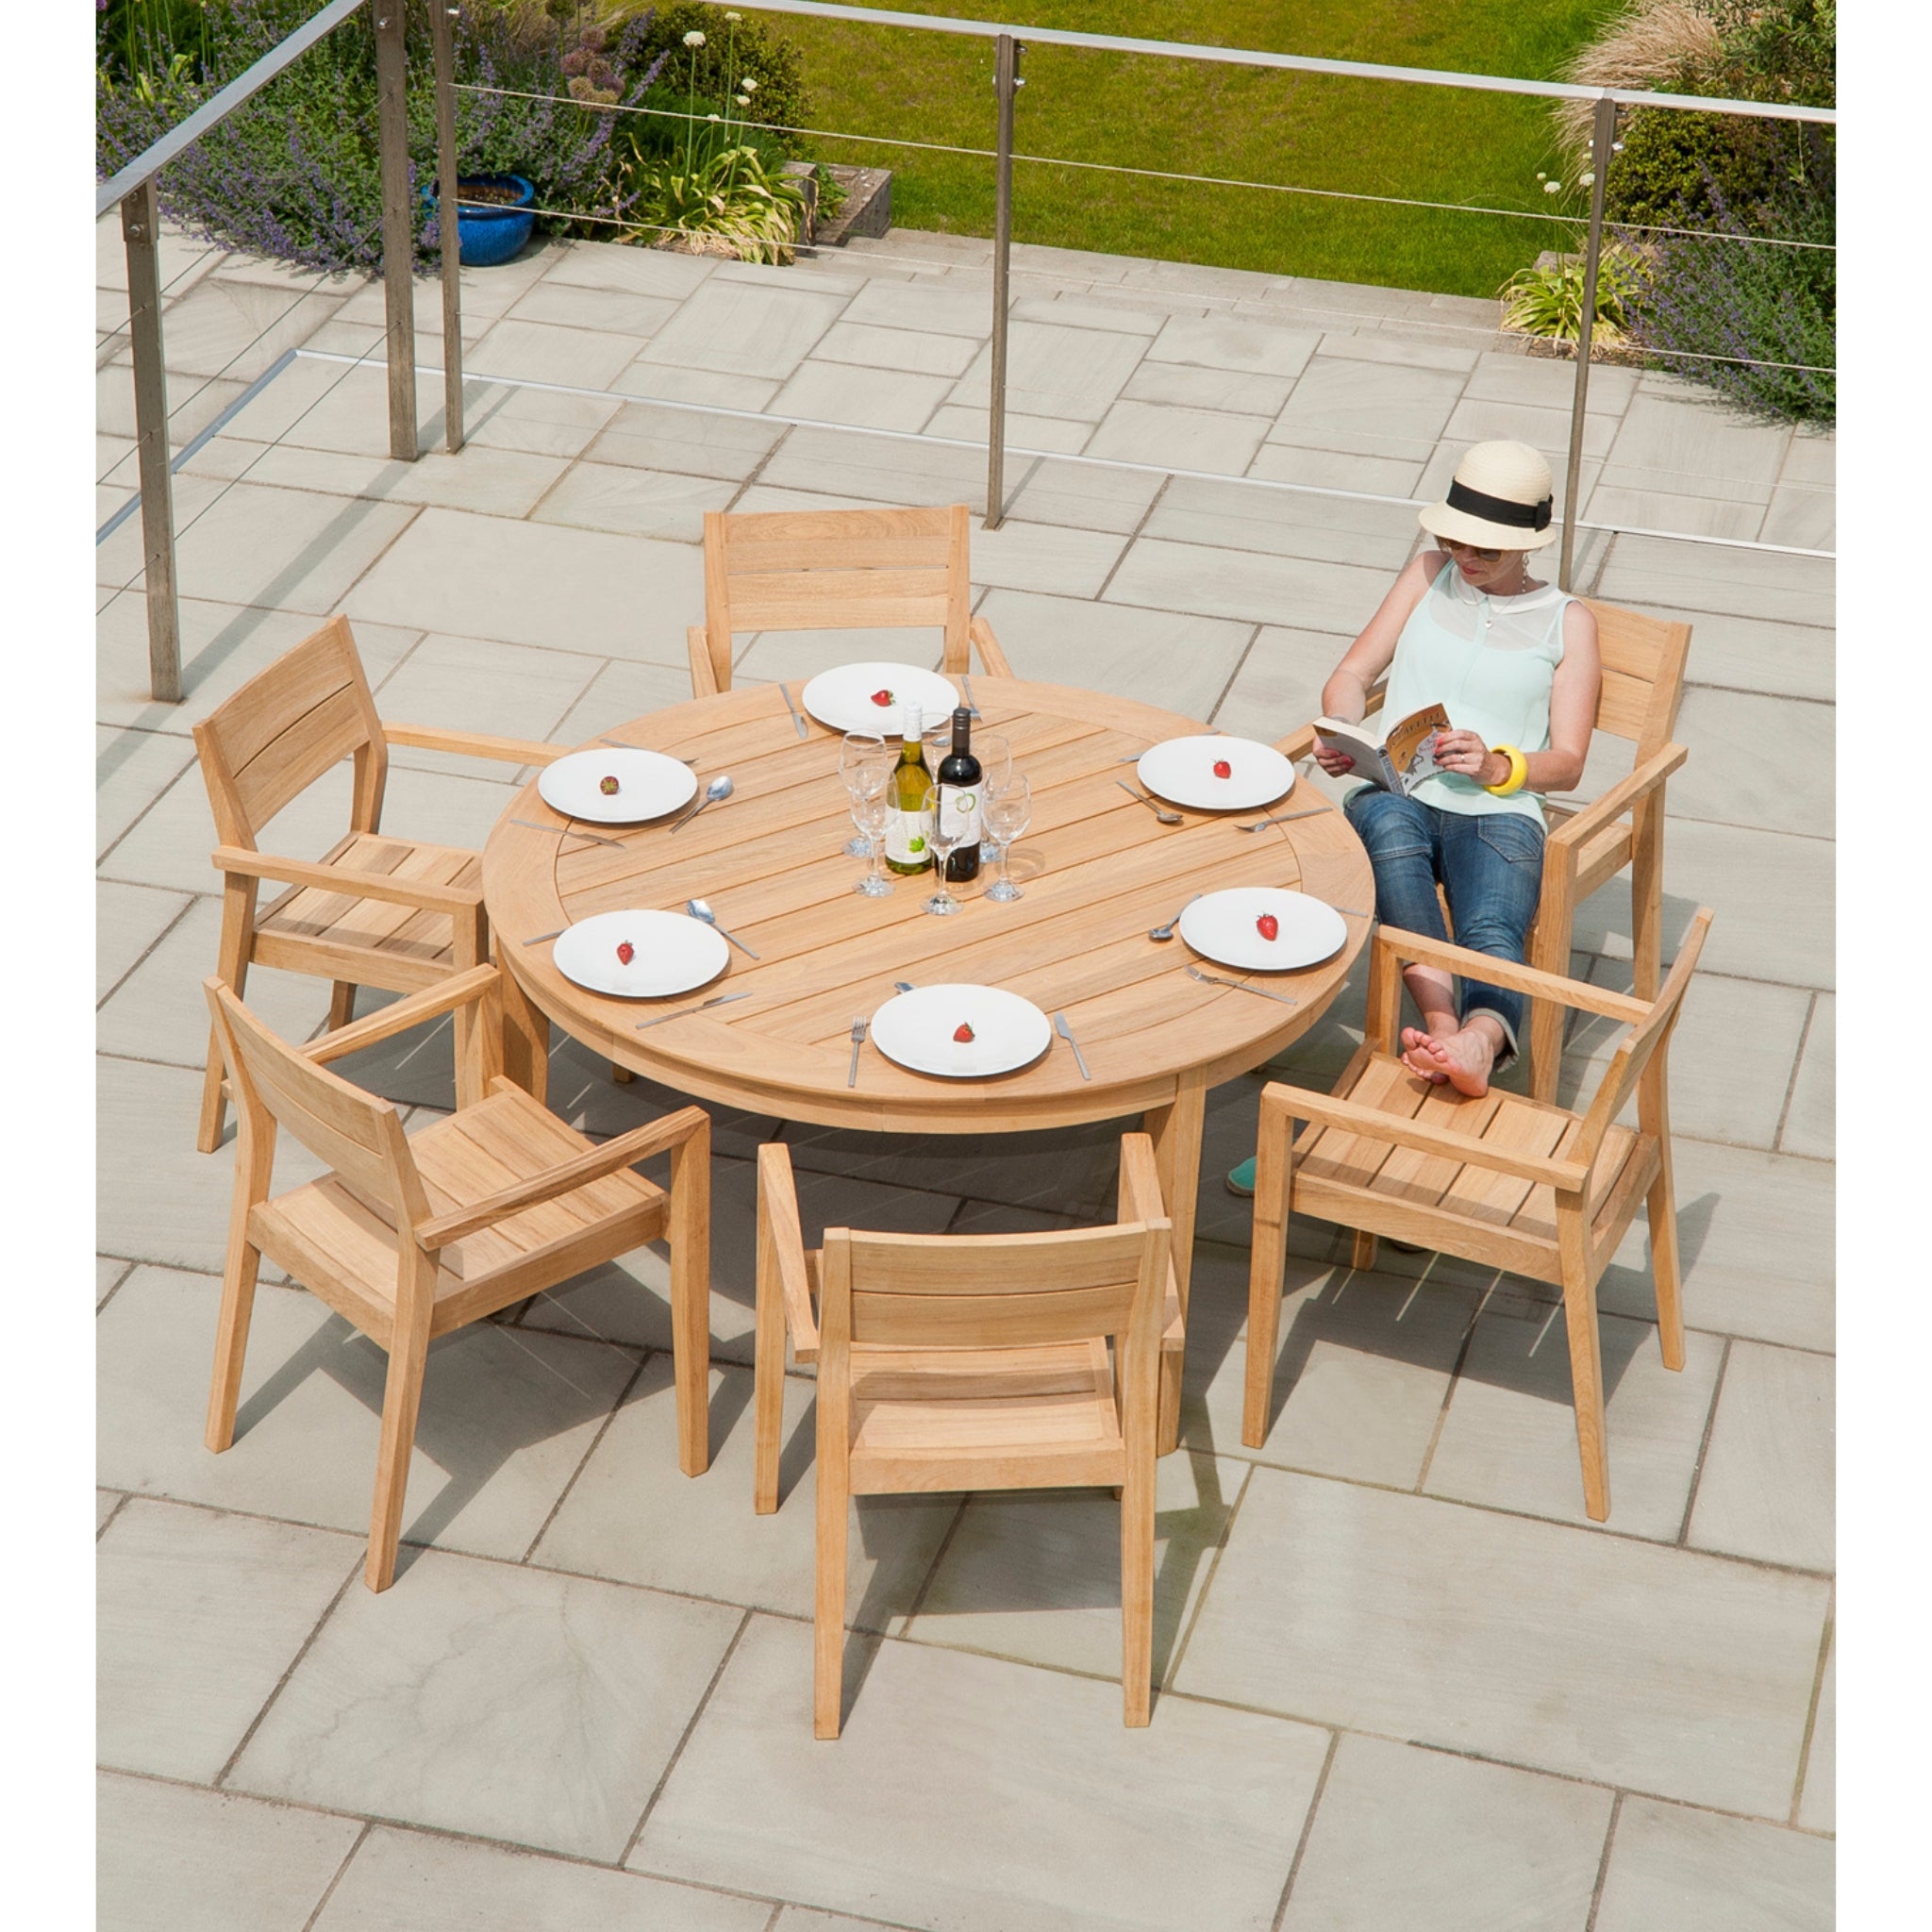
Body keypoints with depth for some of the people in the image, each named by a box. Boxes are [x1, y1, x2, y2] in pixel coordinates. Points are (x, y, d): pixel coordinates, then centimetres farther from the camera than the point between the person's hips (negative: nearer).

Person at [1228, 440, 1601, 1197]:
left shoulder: (1567, 620, 16)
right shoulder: (1430, 574, 22)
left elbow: (1566, 762, 8)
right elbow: (1351, 675, 19)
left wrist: (1496, 764, -13)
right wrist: (1341, 734, -5)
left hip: (1498, 812, -1)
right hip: (1397, 794, 1)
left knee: (1491, 930, -36)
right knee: (1387, 828, -40)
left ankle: (1479, 1042, -69)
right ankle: (1442, 1022, -57)